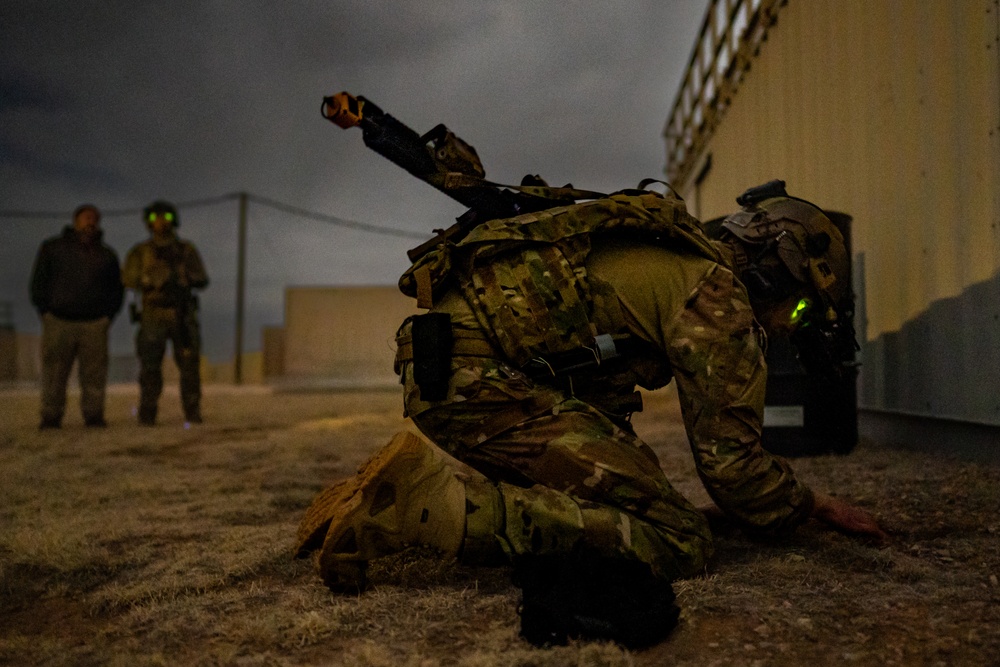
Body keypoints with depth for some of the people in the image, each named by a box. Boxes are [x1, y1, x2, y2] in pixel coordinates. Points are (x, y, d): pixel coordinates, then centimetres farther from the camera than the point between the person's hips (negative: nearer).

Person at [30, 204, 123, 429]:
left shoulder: (107, 254, 18)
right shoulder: (52, 247, 12)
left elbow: (116, 289, 20)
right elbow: (38, 282, 10)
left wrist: (108, 316, 7)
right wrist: (45, 312, 0)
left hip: (94, 325, 1)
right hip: (58, 322, -1)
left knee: (94, 373, -5)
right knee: (54, 373, -5)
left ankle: (94, 416, 0)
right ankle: (50, 417, 0)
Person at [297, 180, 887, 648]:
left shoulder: (673, 260, 28)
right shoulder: (718, 292, -1)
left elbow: (602, 397, 35)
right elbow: (731, 457, -1)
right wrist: (813, 505, 18)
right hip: (479, 378, -10)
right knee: (676, 541, -12)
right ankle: (425, 498, -19)